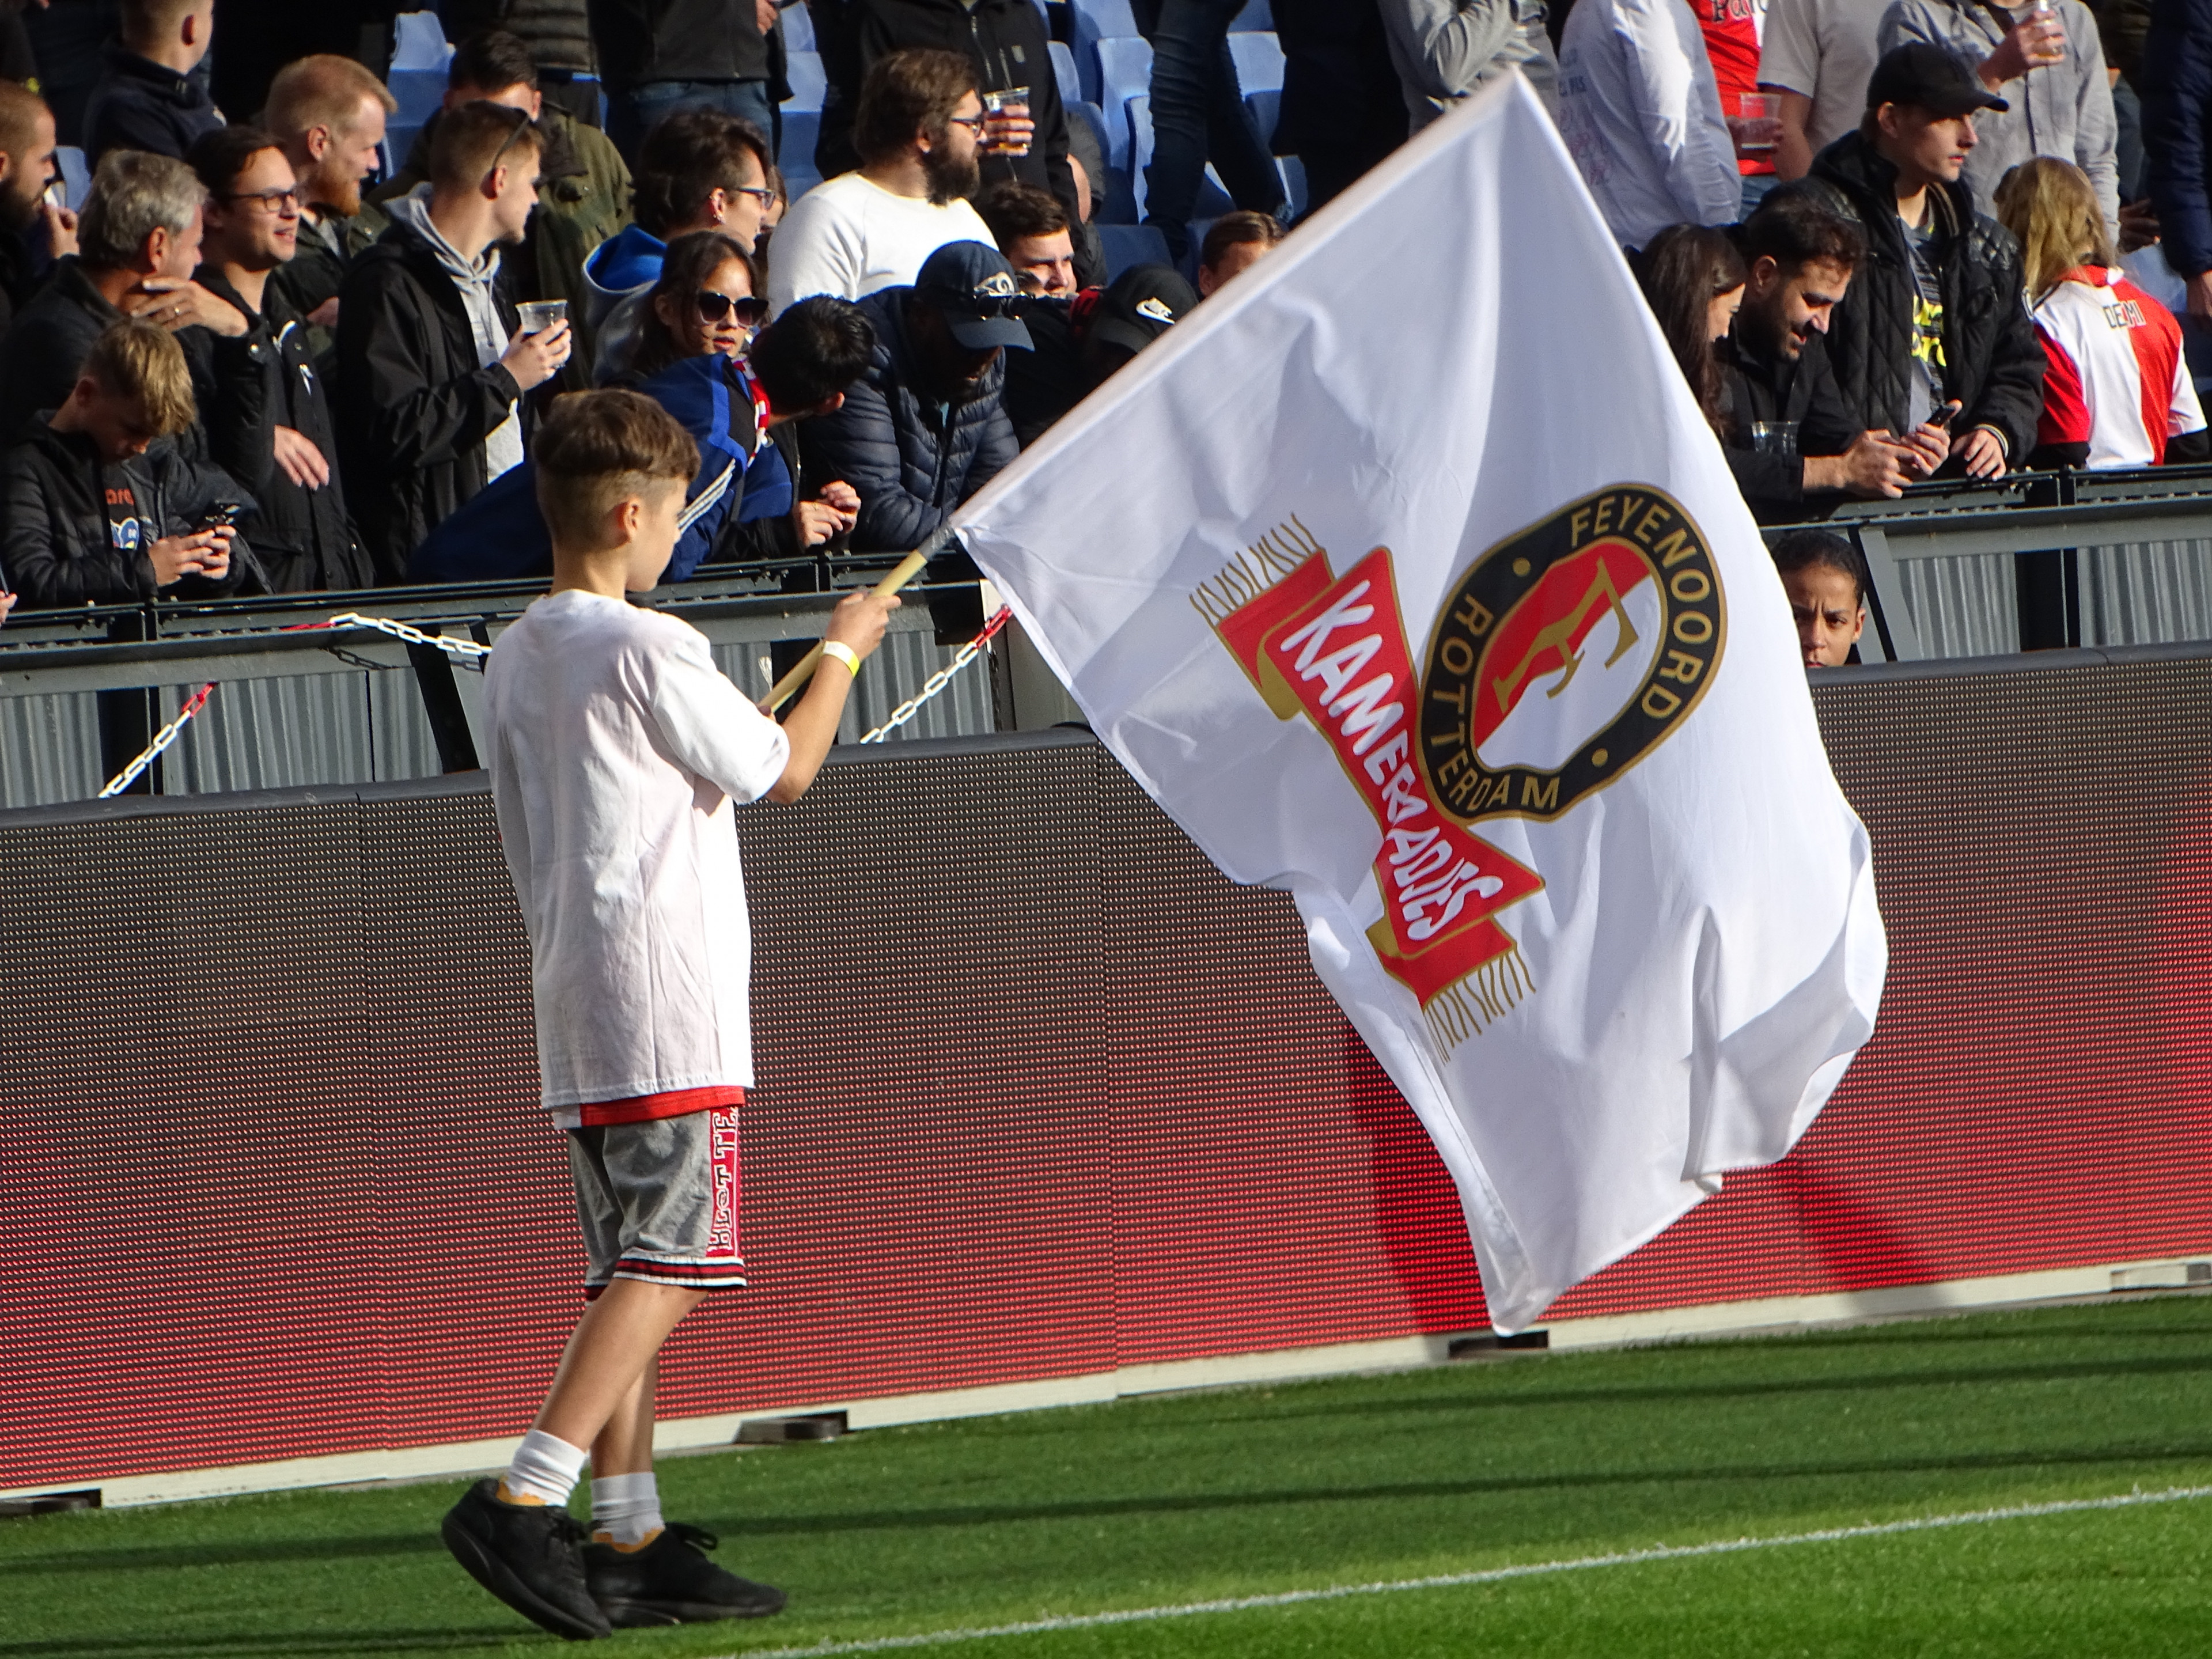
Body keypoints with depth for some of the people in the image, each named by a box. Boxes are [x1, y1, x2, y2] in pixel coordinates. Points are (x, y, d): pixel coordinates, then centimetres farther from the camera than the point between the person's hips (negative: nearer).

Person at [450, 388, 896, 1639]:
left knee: (630, 1274, 10)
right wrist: (842, 653, 11)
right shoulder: (649, 649, -12)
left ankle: (632, 1539, 7)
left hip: (575, 1006, 9)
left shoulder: (516, 659, 13)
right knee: (668, 1264, -11)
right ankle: (524, 1504, -21)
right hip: (667, 1006, -9)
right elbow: (785, 773, -2)